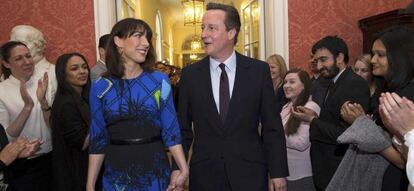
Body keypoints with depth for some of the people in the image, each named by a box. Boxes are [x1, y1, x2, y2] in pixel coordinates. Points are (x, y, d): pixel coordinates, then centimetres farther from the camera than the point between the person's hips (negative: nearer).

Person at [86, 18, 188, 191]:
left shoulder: (160, 81, -5)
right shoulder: (100, 87, -3)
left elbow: (171, 129, -4)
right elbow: (97, 138, 2)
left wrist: (183, 169, -15)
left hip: (155, 171, 0)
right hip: (117, 174, 1)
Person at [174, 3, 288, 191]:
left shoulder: (259, 70, -5)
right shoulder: (190, 74, -2)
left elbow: (272, 127, -2)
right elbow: (183, 129, 2)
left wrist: (277, 172, -3)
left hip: (249, 173, 0)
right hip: (204, 175, 1)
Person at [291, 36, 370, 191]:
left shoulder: (355, 84, -19)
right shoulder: (334, 83, 10)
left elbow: (346, 135, -25)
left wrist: (312, 120, -16)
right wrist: (316, 118, -5)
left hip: (338, 173, -8)